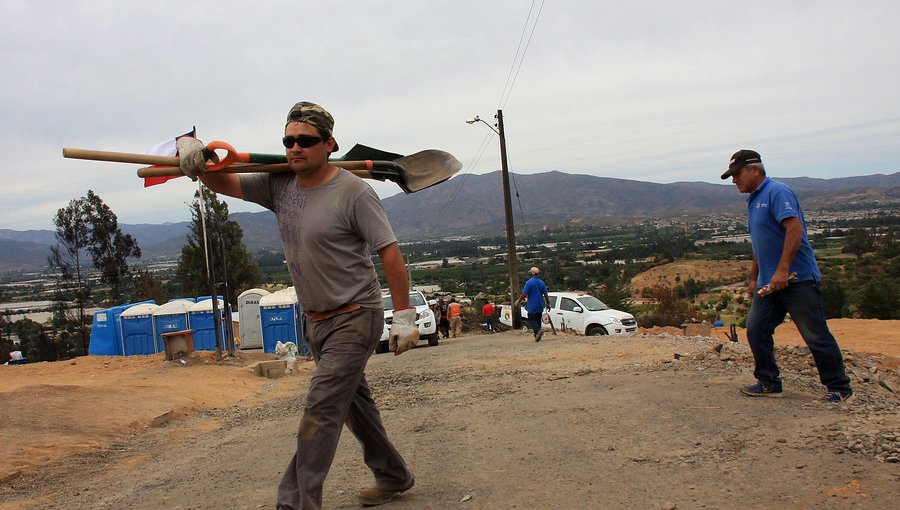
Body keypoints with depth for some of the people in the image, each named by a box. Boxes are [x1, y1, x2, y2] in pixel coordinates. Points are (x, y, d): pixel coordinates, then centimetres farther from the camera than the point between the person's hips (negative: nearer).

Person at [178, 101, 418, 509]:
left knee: (320, 410, -12)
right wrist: (195, 159, -23)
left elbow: (389, 251, -16)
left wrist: (403, 315, -17)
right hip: (316, 320, 8)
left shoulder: (353, 192, -17)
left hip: (354, 318, -8)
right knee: (353, 402, 18)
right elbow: (223, 183, -1)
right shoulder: (279, 185, 2)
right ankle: (393, 477, 36)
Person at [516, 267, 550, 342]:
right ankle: (537, 337, 14)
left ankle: (538, 330, -25)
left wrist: (518, 302, -5)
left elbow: (524, 294, -15)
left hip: (532, 305, -6)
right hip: (540, 305, 6)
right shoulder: (541, 282, 5)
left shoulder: (529, 282, -13)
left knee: (531, 320, 0)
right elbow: (545, 295, 8)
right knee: (538, 320, 13)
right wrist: (548, 303, 22)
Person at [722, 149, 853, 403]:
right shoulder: (754, 200, 18)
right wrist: (753, 278, 25)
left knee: (816, 335, -2)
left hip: (797, 279, -9)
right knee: (756, 329, 4)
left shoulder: (777, 192, -11)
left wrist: (782, 270, -27)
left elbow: (795, 229, -24)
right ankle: (769, 383, 15)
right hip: (769, 282, 9)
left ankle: (839, 387, 11)